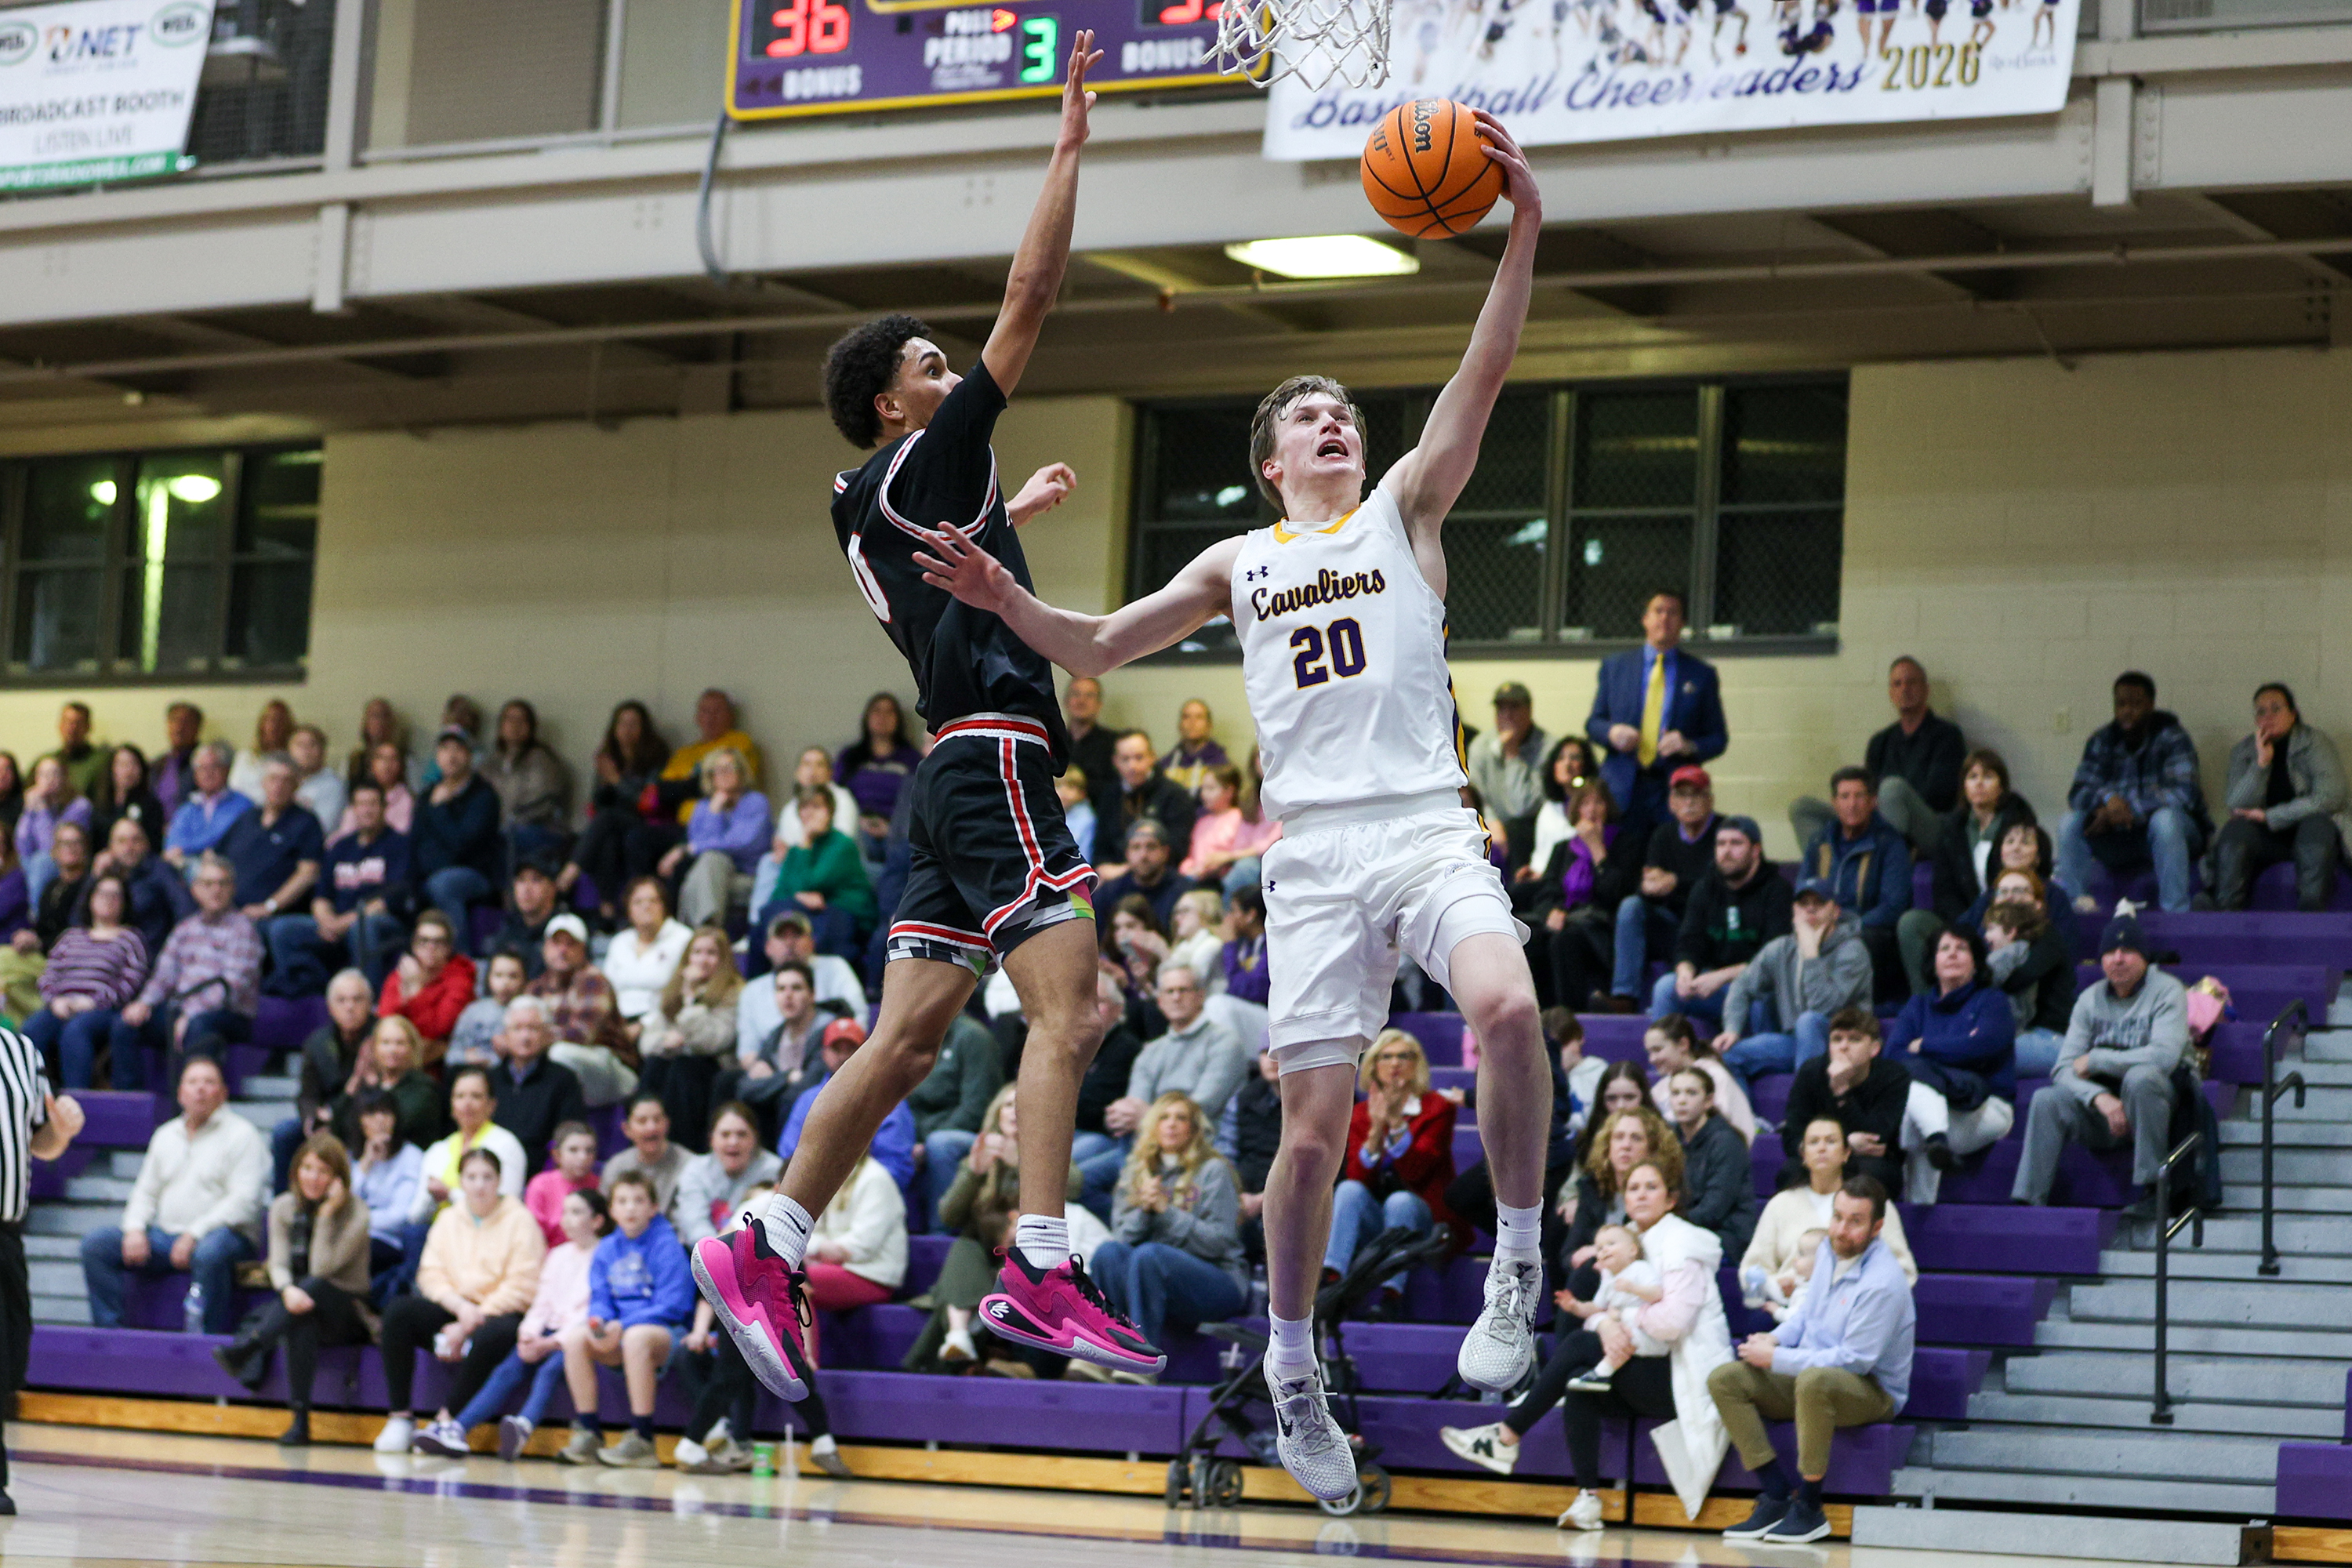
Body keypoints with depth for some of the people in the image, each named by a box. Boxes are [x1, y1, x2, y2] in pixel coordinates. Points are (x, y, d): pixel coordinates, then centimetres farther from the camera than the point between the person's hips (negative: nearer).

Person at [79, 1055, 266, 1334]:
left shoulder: (240, 1134, 0)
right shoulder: (166, 1135, 20)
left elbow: (244, 1201, -11)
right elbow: (146, 1192, 23)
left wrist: (194, 1234, -20)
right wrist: (135, 1229, 0)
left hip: (224, 1235, -6)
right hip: (165, 1236, 6)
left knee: (209, 1253, -41)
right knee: (95, 1243, -9)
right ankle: (108, 1329, -11)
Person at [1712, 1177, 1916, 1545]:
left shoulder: (1882, 1283, -23)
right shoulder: (1829, 1250, 3)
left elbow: (1853, 1360, -24)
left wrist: (1776, 1359, -19)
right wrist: (1775, 1339, -2)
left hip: (1873, 1390, -9)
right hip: (1811, 1374, 9)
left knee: (1814, 1380, -42)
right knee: (1724, 1379, -9)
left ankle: (1808, 1508, -28)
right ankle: (1776, 1498, -13)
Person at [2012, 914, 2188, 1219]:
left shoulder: (2166, 991, -7)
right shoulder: (2091, 999, 7)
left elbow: (2165, 1056, -24)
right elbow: (2064, 1068, -2)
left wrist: (2094, 1061, -14)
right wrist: (2099, 1097, -24)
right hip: (2103, 1110, 4)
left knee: (2141, 1076, -35)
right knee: (2046, 1099, -19)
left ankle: (2153, 1191, -29)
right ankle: (2027, 1201, -23)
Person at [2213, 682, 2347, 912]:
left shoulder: (2315, 743, -1)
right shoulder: (2243, 752, 7)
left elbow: (2329, 798, -13)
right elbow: (2238, 807, -5)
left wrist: (2270, 817, -14)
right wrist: (2261, 762, -17)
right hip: (2265, 837, 2)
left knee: (2316, 825, -35)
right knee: (2235, 830, -28)